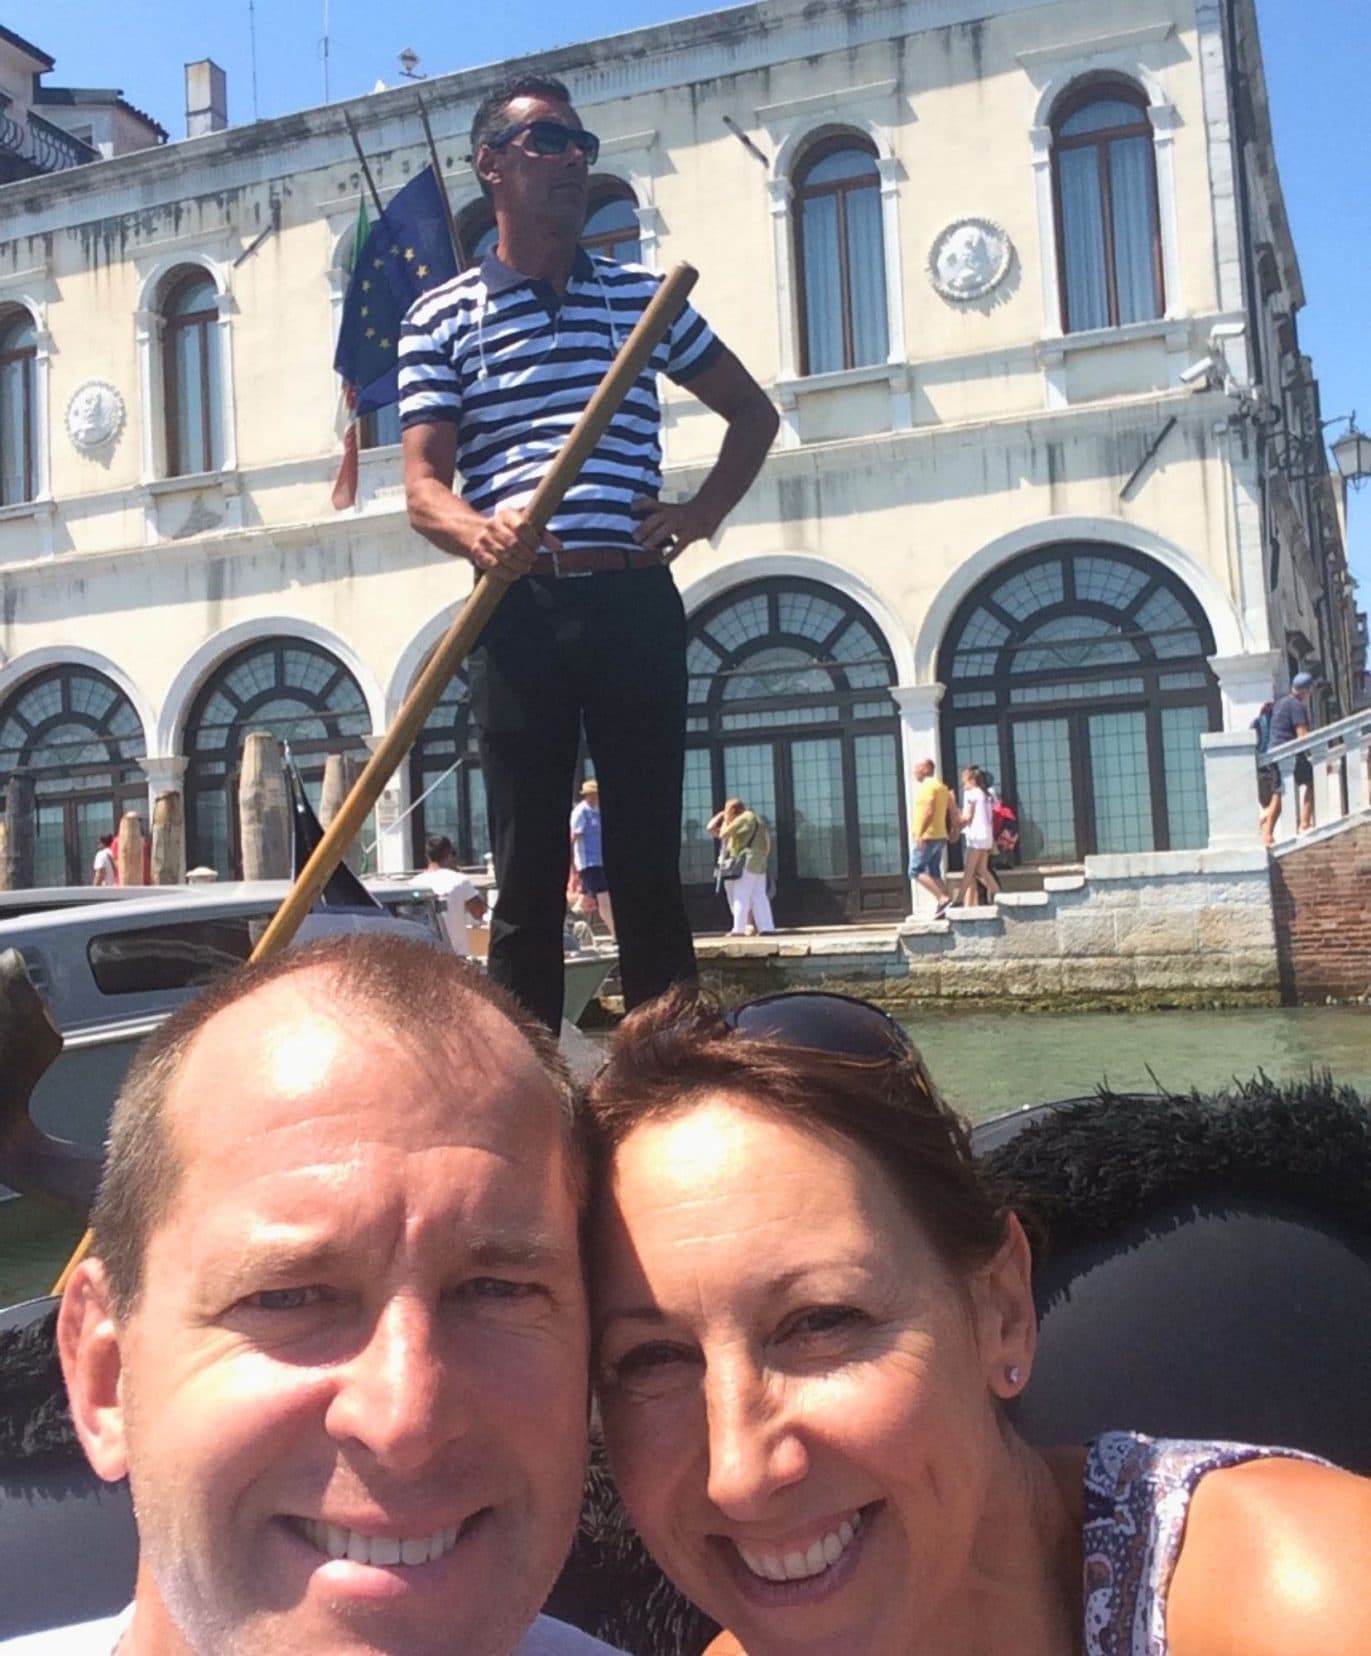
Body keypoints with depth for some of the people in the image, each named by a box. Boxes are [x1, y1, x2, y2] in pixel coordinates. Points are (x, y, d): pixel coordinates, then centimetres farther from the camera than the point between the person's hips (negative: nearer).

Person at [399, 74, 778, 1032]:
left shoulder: (643, 295, 14)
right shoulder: (442, 317, 7)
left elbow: (754, 412, 23)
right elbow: (423, 484, -2)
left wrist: (703, 513, 6)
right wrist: (478, 534, -25)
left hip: (635, 602, 2)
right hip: (519, 611, -1)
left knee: (649, 862, 3)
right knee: (531, 873, 0)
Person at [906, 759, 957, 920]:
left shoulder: (928, 786, -11)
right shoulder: (941, 787, 19)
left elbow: (929, 811, -22)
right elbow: (953, 810, 19)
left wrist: (919, 833, -25)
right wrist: (955, 829, 21)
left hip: (927, 837, -10)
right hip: (940, 836, 10)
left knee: (916, 870, -8)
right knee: (934, 872, 10)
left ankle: (943, 899, -18)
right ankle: (942, 909, 4)